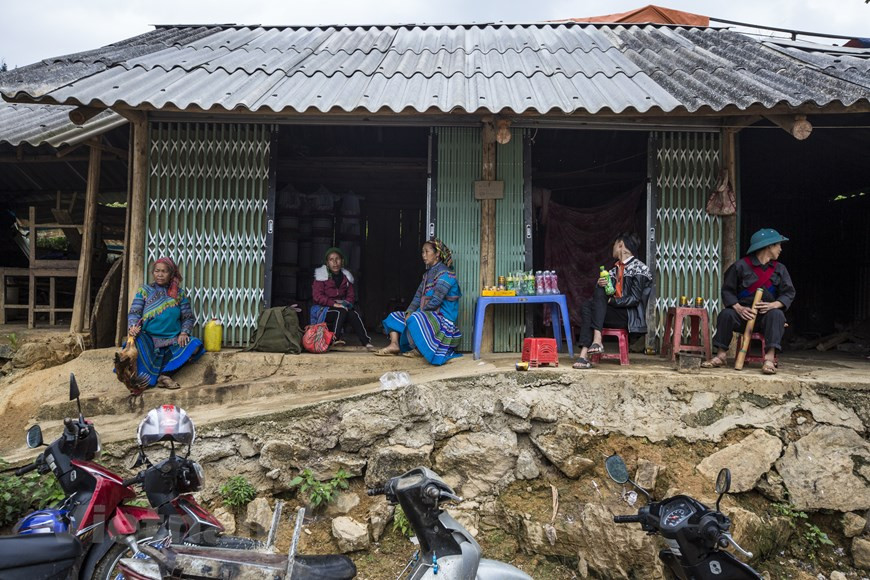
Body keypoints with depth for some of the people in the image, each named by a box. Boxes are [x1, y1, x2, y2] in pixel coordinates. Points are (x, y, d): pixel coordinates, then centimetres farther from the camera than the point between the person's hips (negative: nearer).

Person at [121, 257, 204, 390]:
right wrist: (132, 327, -21)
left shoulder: (180, 293, 11)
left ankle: (162, 373, -32)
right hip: (149, 339, -1)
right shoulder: (144, 291, 9)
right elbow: (134, 313, 0)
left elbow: (188, 317, 9)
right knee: (137, 338, -36)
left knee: (195, 344, -28)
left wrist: (184, 332, -11)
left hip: (172, 341, 1)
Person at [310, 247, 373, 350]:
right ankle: (336, 338, -34)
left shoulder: (346, 277, 10)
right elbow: (317, 296, -14)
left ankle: (366, 342, -34)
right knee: (342, 311, -35)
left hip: (341, 308, 4)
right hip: (323, 310, -4)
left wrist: (347, 303, -14)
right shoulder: (321, 276, -5)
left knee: (354, 313, -28)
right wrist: (334, 304, -24)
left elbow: (351, 296, 10)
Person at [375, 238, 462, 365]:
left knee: (415, 319, -37)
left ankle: (418, 350, -17)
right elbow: (418, 296, 12)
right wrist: (409, 312, -4)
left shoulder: (445, 273, -13)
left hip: (442, 317, -10)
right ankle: (394, 344, -12)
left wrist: (418, 312, -12)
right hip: (426, 315, 10)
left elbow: (436, 301, -21)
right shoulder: (428, 273, 16)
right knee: (394, 317, 8)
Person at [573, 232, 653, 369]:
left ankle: (597, 340, -34)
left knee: (599, 294, -24)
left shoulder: (639, 269, -5)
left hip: (630, 316, -7)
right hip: (615, 313, 7)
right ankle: (584, 353, -33)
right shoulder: (615, 269, 18)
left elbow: (634, 299, -14)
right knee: (587, 306, -19)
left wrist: (611, 301, -13)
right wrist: (600, 285, -11)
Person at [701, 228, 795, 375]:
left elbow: (789, 293, 4)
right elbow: (727, 290, -2)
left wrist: (774, 304, -17)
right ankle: (721, 355, -21)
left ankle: (770, 358, -35)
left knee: (777, 314, -31)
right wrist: (738, 308, -18)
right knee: (726, 314, -30)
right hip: (743, 313, -1)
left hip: (766, 314, 2)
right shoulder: (741, 266, -2)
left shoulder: (780, 269, 10)